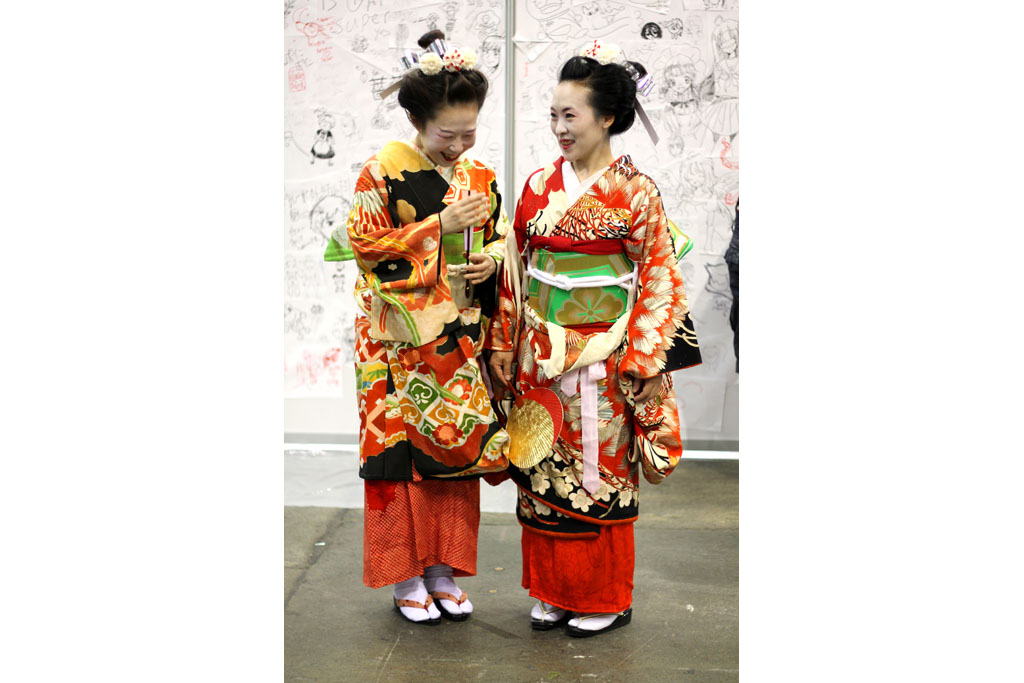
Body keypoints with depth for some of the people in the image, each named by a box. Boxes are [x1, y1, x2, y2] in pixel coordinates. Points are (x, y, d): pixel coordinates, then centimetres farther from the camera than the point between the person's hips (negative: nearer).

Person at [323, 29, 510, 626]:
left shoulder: (480, 177, 7)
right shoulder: (384, 170, -7)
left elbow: (500, 238, 18)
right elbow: (363, 243, -11)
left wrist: (491, 258, -6)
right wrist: (440, 225, -16)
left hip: (459, 341, 5)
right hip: (400, 343, -4)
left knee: (458, 445, 7)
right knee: (400, 445, 0)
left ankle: (443, 571, 20)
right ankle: (406, 576, 14)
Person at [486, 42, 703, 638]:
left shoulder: (636, 192, -5)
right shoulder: (540, 186, 7)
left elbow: (657, 281, -5)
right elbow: (516, 271, 10)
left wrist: (643, 361, -10)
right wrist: (506, 350, 7)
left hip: (602, 357, -4)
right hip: (542, 354, 4)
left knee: (602, 471, 4)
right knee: (545, 471, 9)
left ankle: (605, 598, 21)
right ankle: (554, 591, 25)